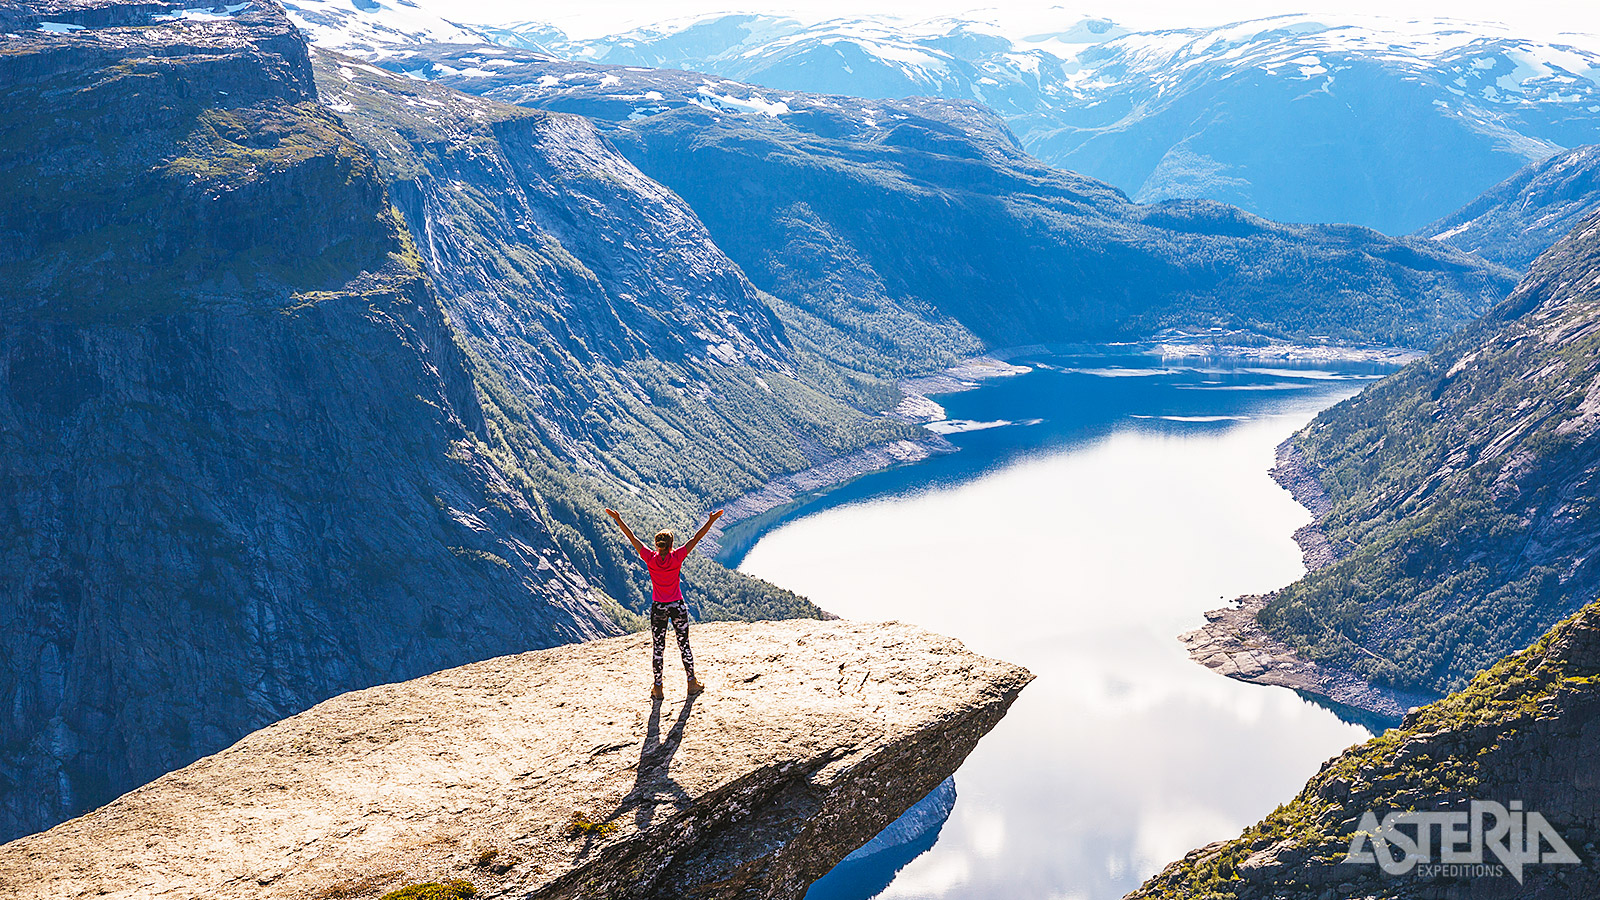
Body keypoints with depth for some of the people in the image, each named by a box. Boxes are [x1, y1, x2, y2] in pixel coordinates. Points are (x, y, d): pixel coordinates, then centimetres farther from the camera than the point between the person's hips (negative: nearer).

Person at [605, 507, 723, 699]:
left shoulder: (650, 559, -11)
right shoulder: (677, 558, -14)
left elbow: (632, 537, -5)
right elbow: (696, 538, -11)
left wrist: (618, 519, 1)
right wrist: (711, 521, -8)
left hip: (658, 608, 1)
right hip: (678, 607, 0)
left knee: (657, 648, 9)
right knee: (684, 645, 12)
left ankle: (658, 688, 13)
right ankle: (692, 684, 21)